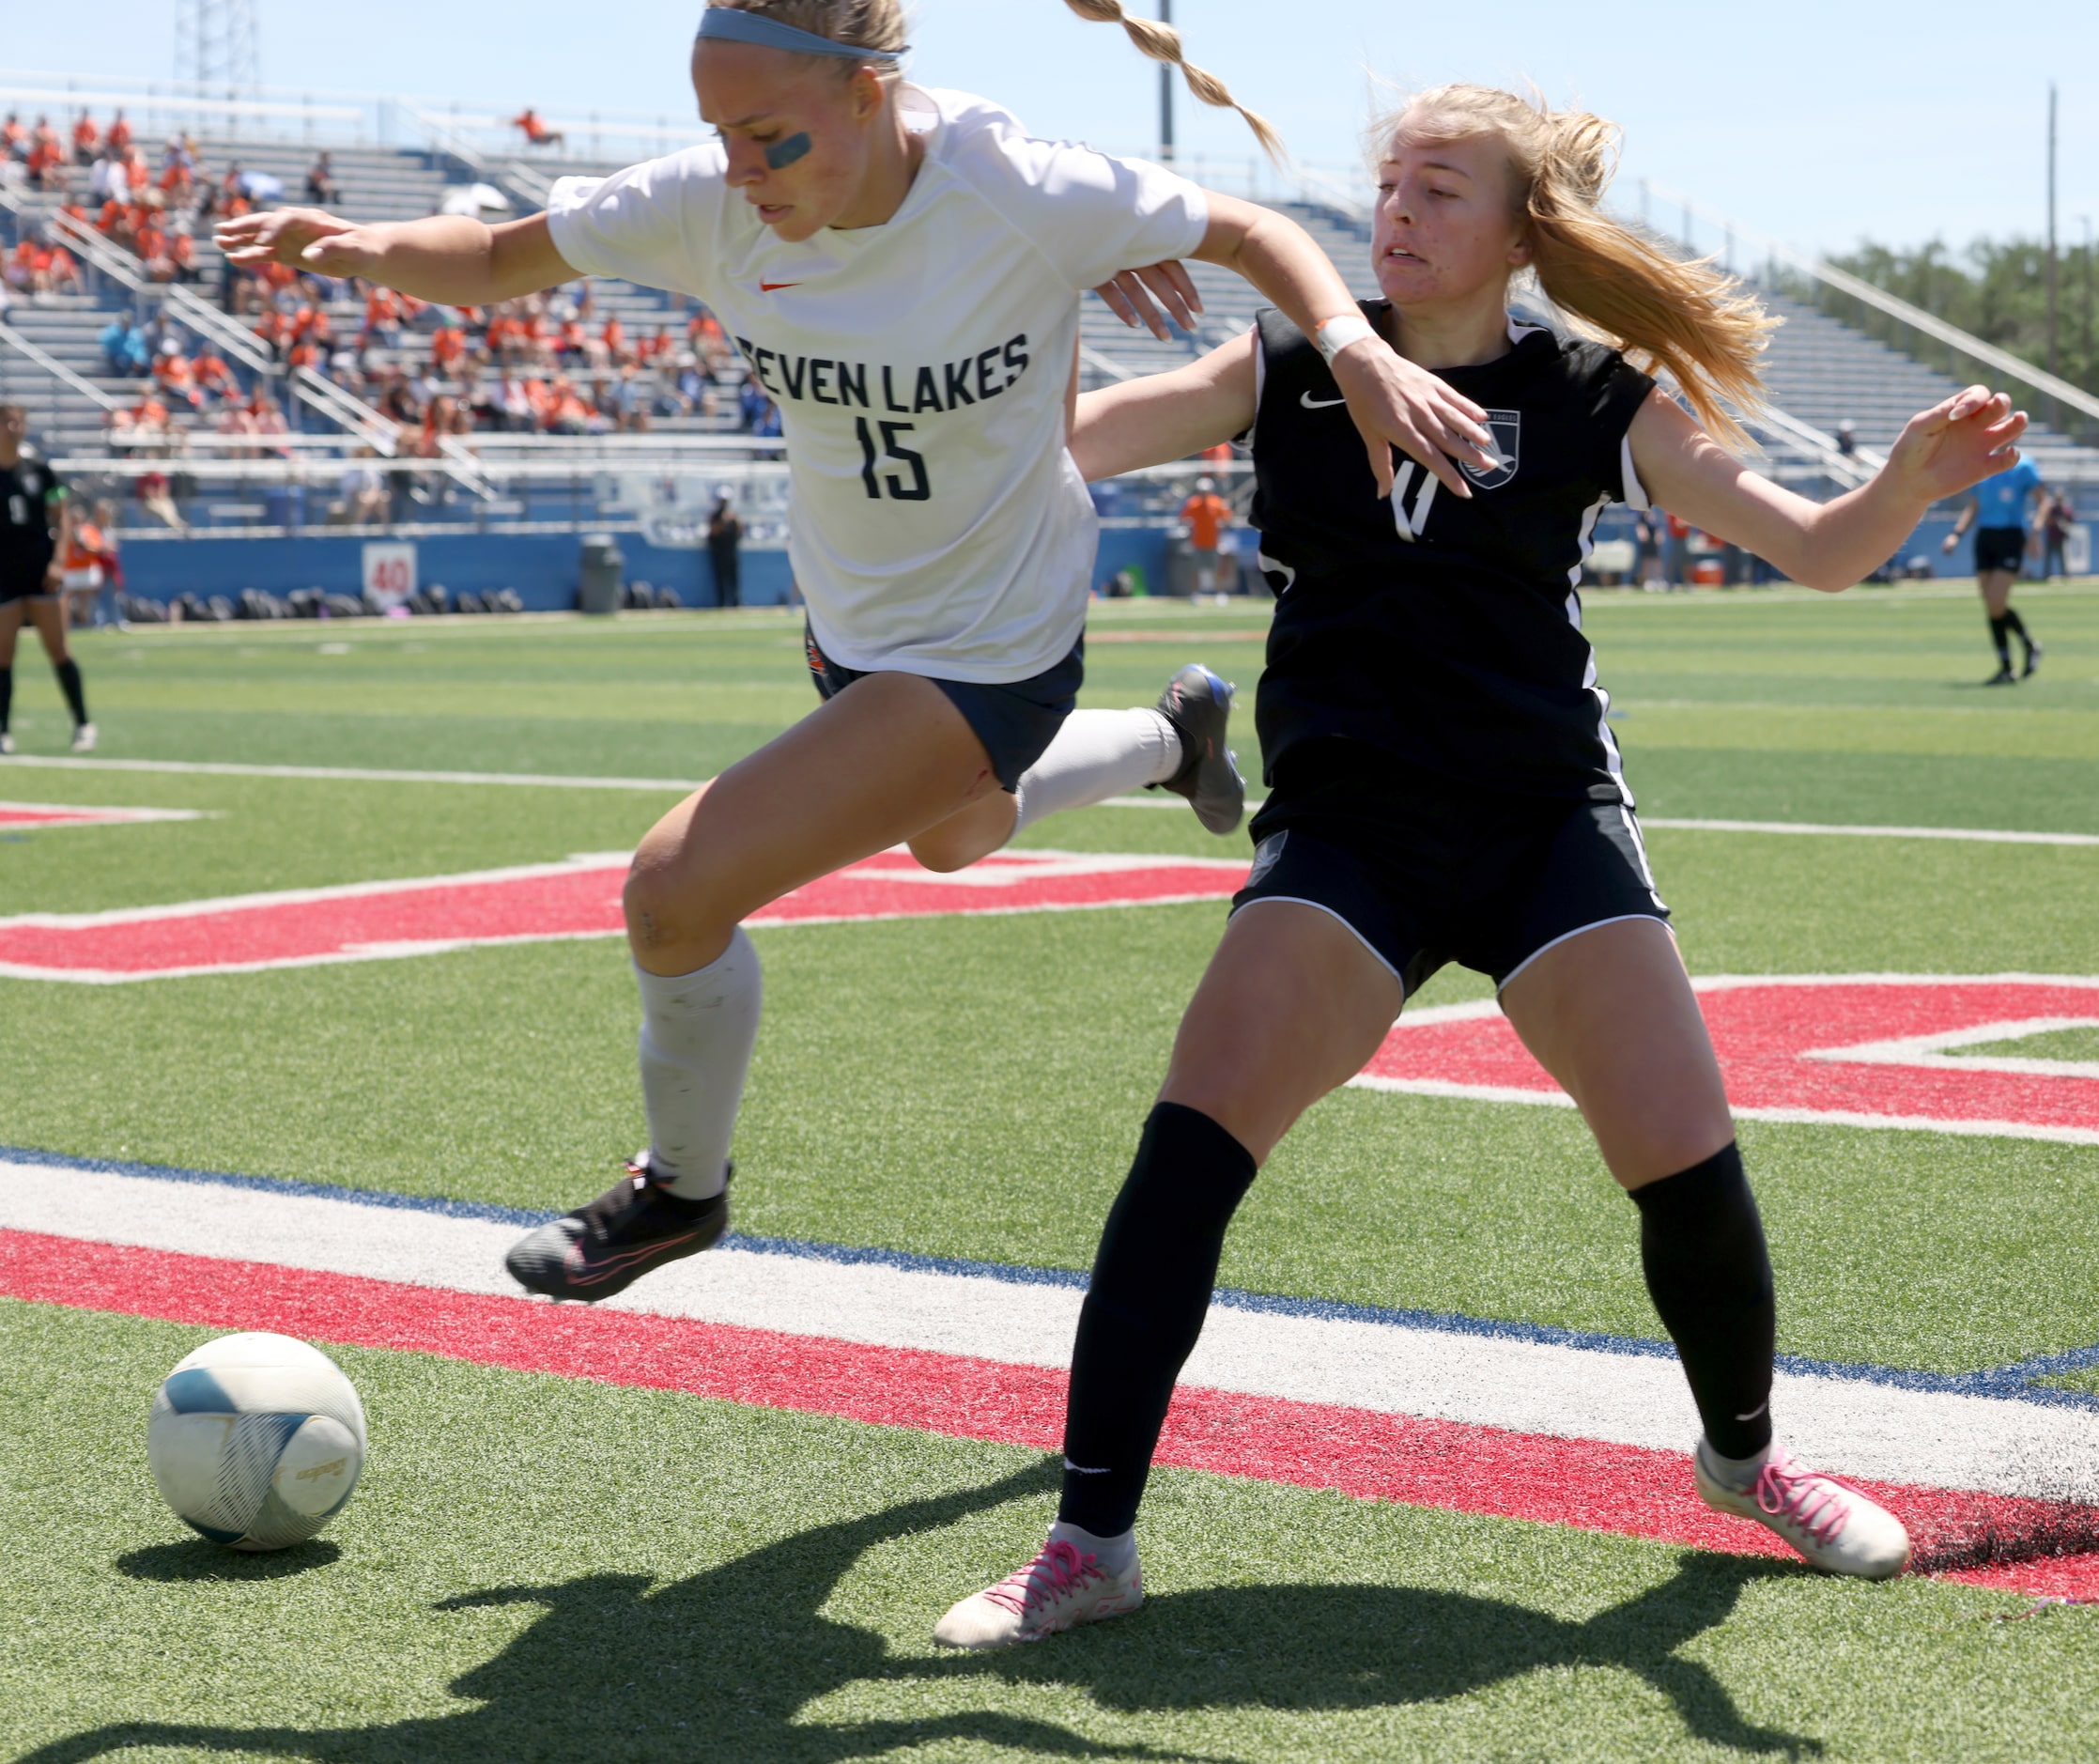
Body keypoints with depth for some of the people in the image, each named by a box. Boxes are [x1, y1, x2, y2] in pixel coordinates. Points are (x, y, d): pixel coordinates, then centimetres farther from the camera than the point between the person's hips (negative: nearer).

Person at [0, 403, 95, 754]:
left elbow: (62, 520, 7)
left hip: (41, 574, 1)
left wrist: (56, 561, -5)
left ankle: (82, 725, 5)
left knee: (58, 650, -1)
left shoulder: (40, 472, 5)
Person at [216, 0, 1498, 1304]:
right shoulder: (711, 204, -19)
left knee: (680, 889, -16)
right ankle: (1175, 733, 64)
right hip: (852, 619, 7)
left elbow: (1253, 232, -14)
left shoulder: (1022, 195, -30)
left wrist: (1360, 353, -33)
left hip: (992, 652, -6)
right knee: (950, 836, 36)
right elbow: (497, 261, -7)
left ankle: (681, 1191, 12)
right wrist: (363, 249, -28)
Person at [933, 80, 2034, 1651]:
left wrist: (1916, 479, -18)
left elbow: (1820, 552, 2)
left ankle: (1745, 1453, 24)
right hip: (1347, 827, 0)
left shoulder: (1591, 403, 1)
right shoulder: (1288, 372, 2)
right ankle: (1091, 1543, -12)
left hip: (1548, 816, 0)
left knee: (1689, 1161, -7)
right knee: (1188, 1147, -17)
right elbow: (1054, 434, -3)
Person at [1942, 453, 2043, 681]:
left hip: (2010, 536, -6)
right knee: (1991, 608, 1)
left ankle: (2030, 646, 9)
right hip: (1984, 536, 6)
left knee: (1996, 605, -16)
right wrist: (1956, 534, 7)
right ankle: (2006, 669, 8)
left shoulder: (2023, 467, -3)